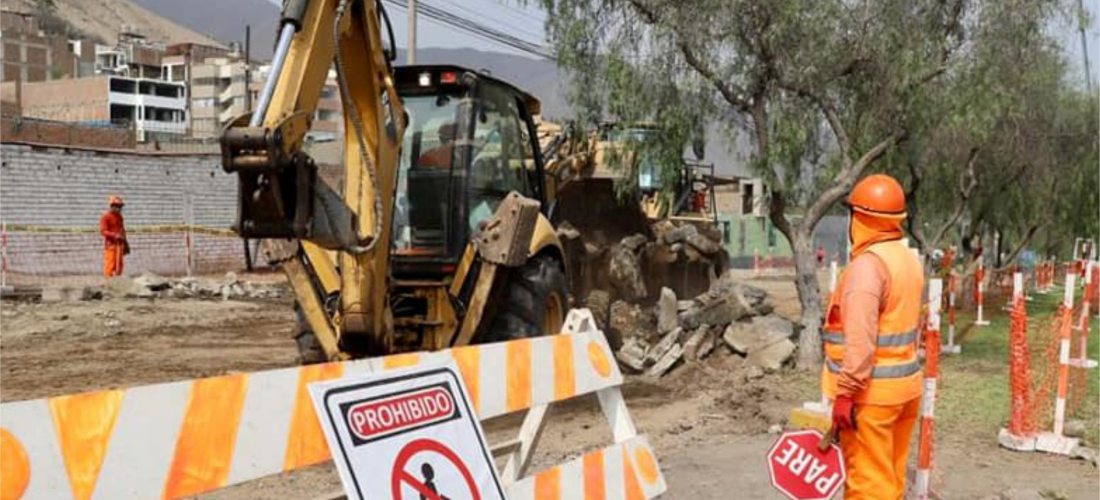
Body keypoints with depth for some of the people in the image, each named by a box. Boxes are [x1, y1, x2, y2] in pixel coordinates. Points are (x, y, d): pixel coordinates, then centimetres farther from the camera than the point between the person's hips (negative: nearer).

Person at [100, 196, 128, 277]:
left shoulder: (119, 216, 15)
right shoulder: (106, 217, -7)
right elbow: (103, 231, -14)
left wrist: (125, 242, 23)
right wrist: (114, 235, -26)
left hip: (119, 244, 7)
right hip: (110, 244, -7)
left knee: (119, 264, 8)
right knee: (110, 264, -10)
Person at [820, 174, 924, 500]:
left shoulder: (868, 263, -17)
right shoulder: (910, 258, 11)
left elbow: (859, 338, -23)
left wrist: (846, 391, -22)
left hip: (872, 391, -9)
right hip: (905, 385, 9)